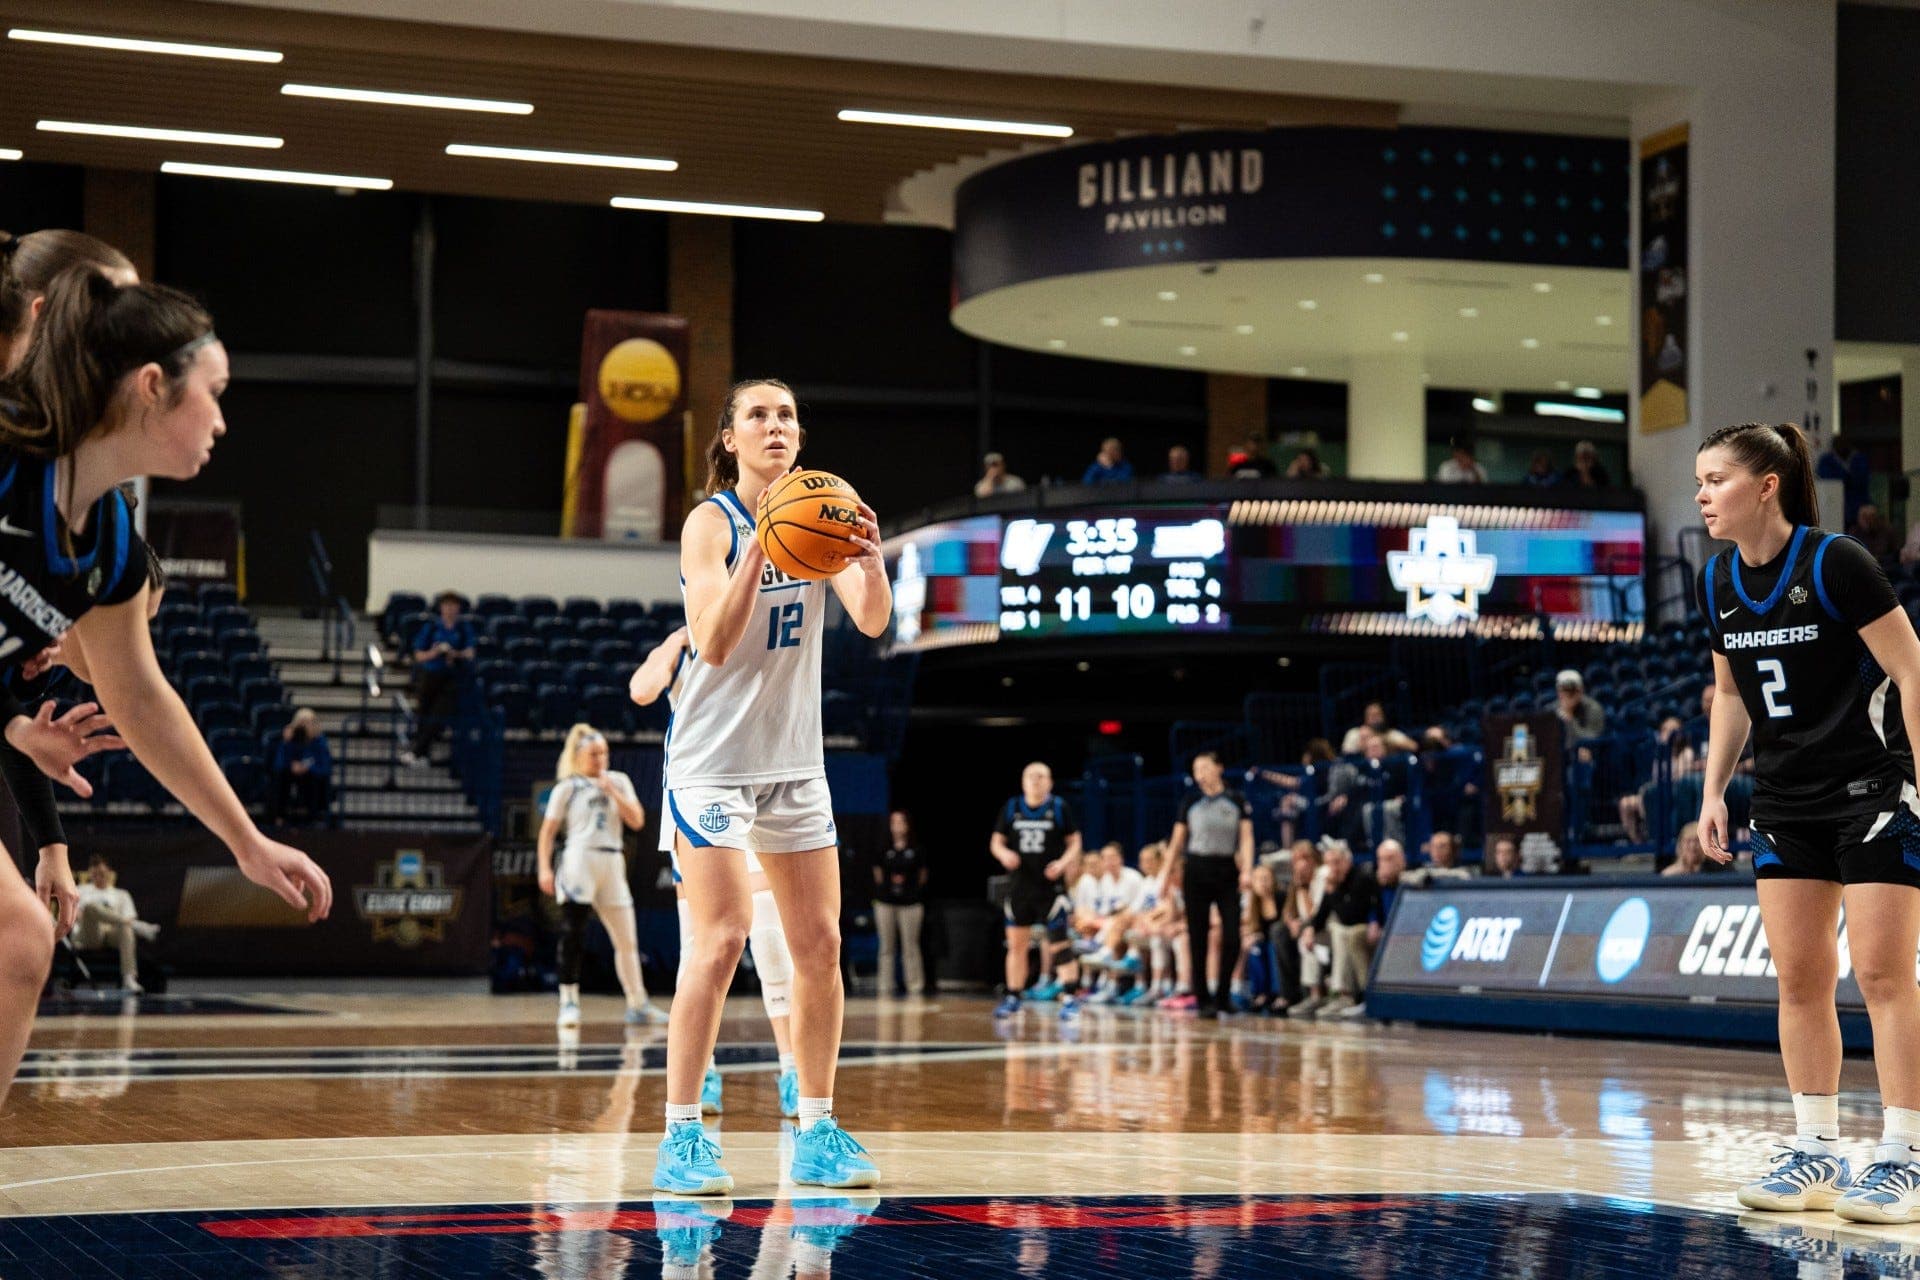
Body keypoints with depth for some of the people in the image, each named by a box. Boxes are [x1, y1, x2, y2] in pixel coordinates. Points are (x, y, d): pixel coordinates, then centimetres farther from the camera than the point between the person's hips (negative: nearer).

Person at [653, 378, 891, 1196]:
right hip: (713, 761, -5)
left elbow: (873, 622, -9)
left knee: (820, 945, 4)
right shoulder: (712, 523, -11)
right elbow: (712, 644, -23)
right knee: (721, 941, -14)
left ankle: (817, 1130, 13)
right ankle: (682, 1135, -7)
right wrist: (758, 553, -35)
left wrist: (869, 558, -29)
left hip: (795, 761, 6)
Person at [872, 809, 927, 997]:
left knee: (910, 947, -2)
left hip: (910, 903, -2)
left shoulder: (915, 851, 5)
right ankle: (885, 987, 8)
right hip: (886, 903, 2)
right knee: (886, 947, 4)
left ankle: (915, 987, 2)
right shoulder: (884, 851, 9)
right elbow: (878, 877, 11)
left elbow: (922, 876, 8)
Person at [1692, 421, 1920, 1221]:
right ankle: (1817, 1155, 14)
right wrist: (1714, 790, 9)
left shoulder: (1834, 563, -16)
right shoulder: (1719, 582, 4)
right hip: (1786, 802, 7)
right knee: (1799, 978, 6)